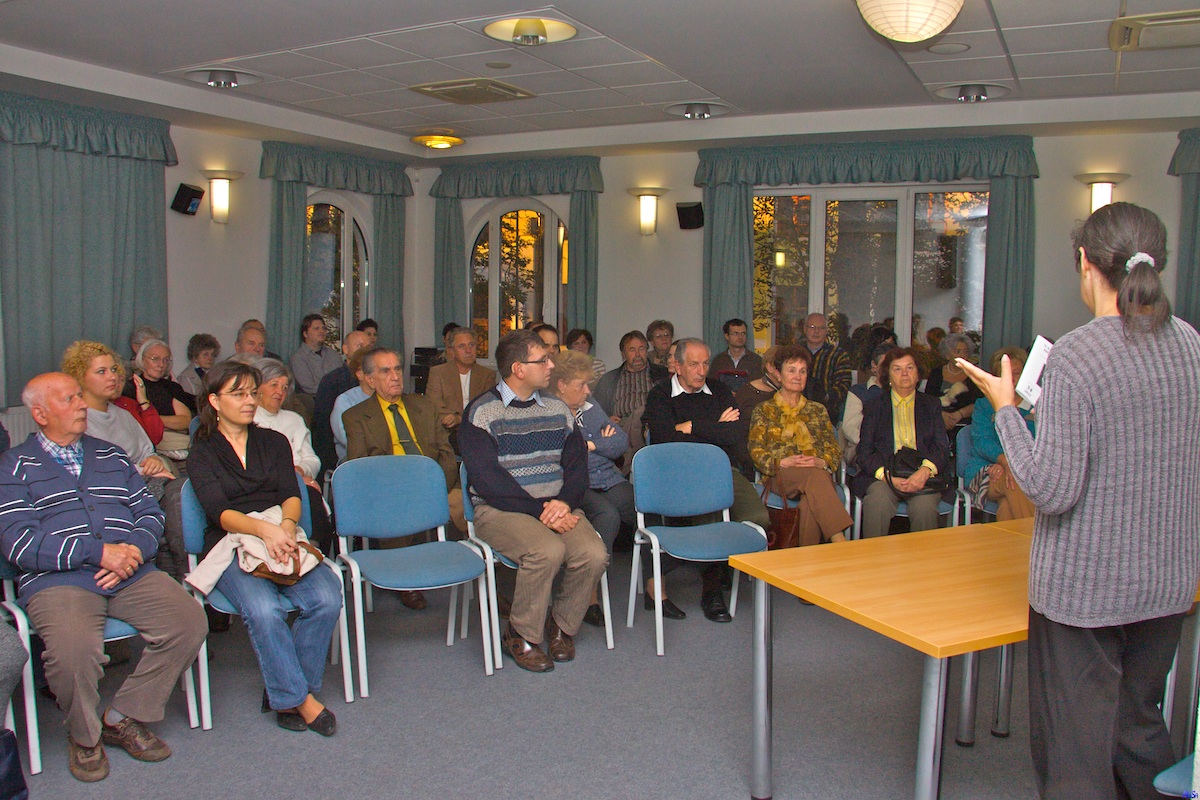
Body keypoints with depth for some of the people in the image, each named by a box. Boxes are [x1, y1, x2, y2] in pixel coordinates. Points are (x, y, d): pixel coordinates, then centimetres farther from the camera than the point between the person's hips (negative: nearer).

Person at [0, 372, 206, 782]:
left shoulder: (112, 456, 22)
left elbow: (150, 513, 16)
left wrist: (135, 549, -7)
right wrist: (99, 553, -15)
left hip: (131, 572, 4)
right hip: (57, 579, -4)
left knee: (190, 623, -19)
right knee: (72, 651, -33)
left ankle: (123, 718, 2)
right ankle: (84, 736, 1)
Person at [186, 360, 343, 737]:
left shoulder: (274, 442, 19)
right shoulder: (202, 454, 9)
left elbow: (291, 495, 6)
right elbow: (220, 512, -6)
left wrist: (287, 526, -18)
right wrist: (263, 529, -27)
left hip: (282, 534, 3)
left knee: (327, 598, -26)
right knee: (263, 609, -33)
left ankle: (281, 694, -8)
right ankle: (300, 698, -16)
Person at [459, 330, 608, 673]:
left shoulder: (558, 409, 14)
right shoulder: (481, 412, -3)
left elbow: (577, 465, 10)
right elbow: (487, 478, -12)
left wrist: (564, 502, -12)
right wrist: (540, 510, -19)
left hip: (557, 507, 5)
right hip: (500, 508, -5)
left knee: (594, 554, -23)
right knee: (548, 551, -32)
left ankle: (561, 625, 6)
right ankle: (521, 635, -7)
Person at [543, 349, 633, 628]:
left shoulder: (591, 409, 22)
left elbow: (621, 441, 14)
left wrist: (592, 444, -2)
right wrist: (598, 444, -5)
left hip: (610, 481, 6)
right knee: (607, 516, -35)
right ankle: (589, 596, -27)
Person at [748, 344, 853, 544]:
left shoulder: (817, 410, 26)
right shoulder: (764, 410, 18)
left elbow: (834, 449, 17)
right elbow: (756, 451, 5)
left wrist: (822, 462, -8)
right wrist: (782, 462, -15)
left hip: (818, 472, 2)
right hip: (780, 476, -2)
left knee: (811, 502, -38)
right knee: (815, 476, -39)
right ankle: (840, 543, -49)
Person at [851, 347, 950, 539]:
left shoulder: (932, 406, 19)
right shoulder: (873, 407, 17)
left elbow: (942, 448, 7)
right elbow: (864, 452, 5)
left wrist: (925, 471, -16)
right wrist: (886, 476, -15)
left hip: (922, 475, 1)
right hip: (882, 475, 0)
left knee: (924, 507, -32)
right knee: (877, 503, -33)